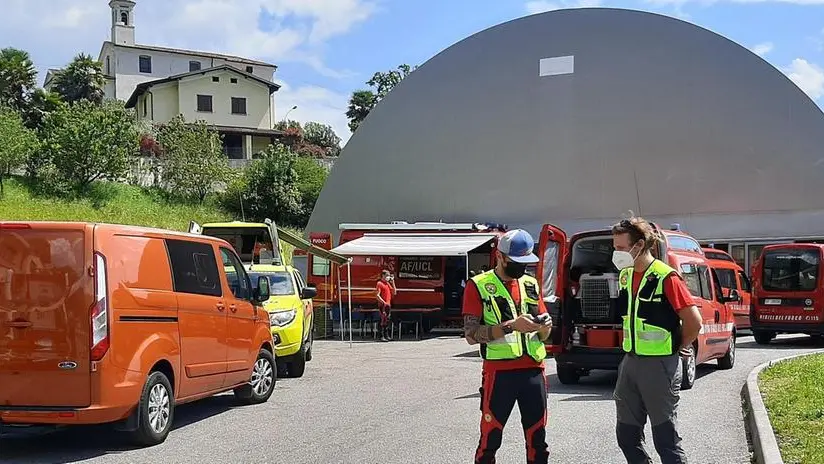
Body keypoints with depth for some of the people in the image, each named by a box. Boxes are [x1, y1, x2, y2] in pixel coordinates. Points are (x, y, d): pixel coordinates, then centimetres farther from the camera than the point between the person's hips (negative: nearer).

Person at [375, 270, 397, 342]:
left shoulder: (388, 284, 18)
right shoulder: (380, 283, -7)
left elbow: (394, 292, 16)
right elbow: (377, 295, -14)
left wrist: (393, 282, 9)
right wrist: (384, 302, -20)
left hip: (388, 305, 8)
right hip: (382, 305, -8)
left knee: (387, 320, 12)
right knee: (383, 320, -10)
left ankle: (386, 336, 18)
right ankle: (382, 336, -9)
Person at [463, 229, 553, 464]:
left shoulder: (530, 284, 13)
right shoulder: (478, 286, -3)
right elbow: (471, 334, -12)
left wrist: (544, 325, -6)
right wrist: (511, 325, -21)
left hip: (533, 370, 5)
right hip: (499, 373, -4)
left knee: (537, 440, 9)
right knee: (490, 440, 2)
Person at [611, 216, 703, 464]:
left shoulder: (666, 278, -17)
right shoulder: (625, 276, 8)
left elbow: (694, 321, -18)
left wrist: (678, 348, -4)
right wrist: (631, 347, 14)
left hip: (659, 364, -8)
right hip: (630, 361, 8)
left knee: (665, 437, 1)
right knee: (626, 434, 13)